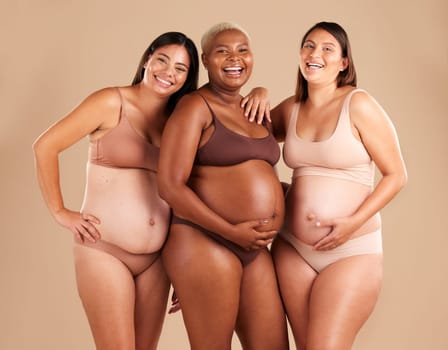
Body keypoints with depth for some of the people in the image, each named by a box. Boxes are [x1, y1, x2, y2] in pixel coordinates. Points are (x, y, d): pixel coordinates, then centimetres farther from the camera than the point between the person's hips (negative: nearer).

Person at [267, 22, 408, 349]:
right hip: (292, 247, 5)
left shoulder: (358, 104, -8)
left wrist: (354, 222, -17)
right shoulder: (291, 109, 6)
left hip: (352, 251, -5)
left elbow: (396, 175, -7)